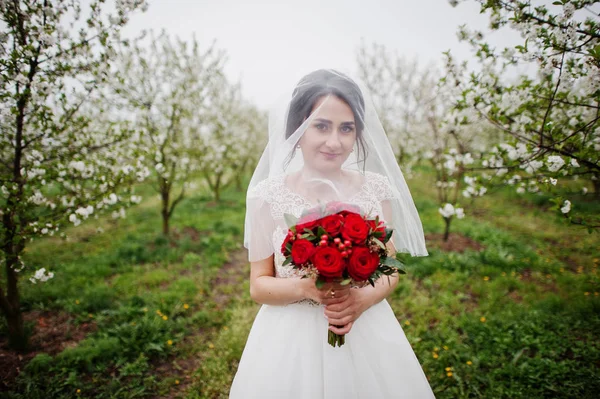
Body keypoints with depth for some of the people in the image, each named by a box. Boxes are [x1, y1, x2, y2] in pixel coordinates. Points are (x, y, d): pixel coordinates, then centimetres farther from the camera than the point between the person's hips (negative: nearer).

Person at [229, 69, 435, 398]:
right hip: (291, 340, -1)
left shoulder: (377, 188, -7)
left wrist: (363, 299, -17)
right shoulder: (267, 195, -11)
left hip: (366, 332, 2)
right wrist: (305, 287, -23)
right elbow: (258, 285, -5)